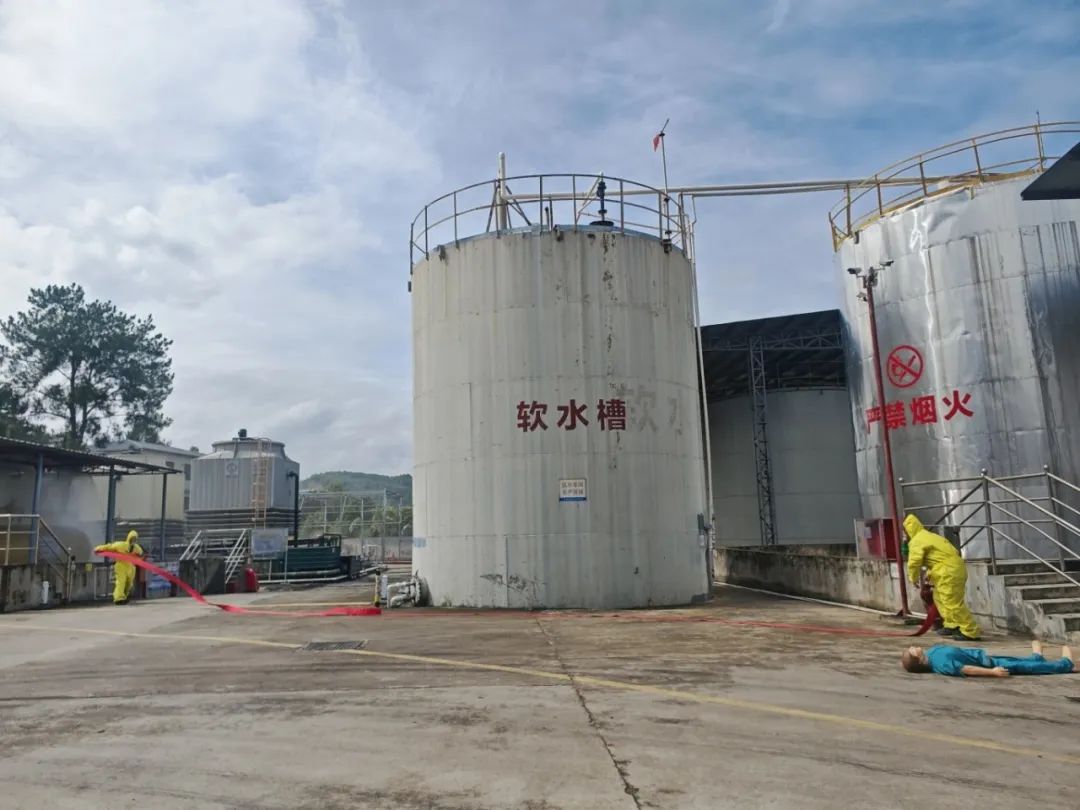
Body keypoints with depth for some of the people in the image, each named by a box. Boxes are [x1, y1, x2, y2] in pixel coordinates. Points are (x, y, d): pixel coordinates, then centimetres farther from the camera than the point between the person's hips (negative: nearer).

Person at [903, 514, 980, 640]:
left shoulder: (916, 541, -7)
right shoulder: (931, 536, 22)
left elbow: (914, 561, -13)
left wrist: (913, 578, 3)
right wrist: (930, 573, 28)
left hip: (949, 572, -10)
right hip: (955, 568, 10)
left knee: (952, 603, -8)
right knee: (940, 597, 20)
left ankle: (970, 632, -7)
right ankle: (952, 625, 23)